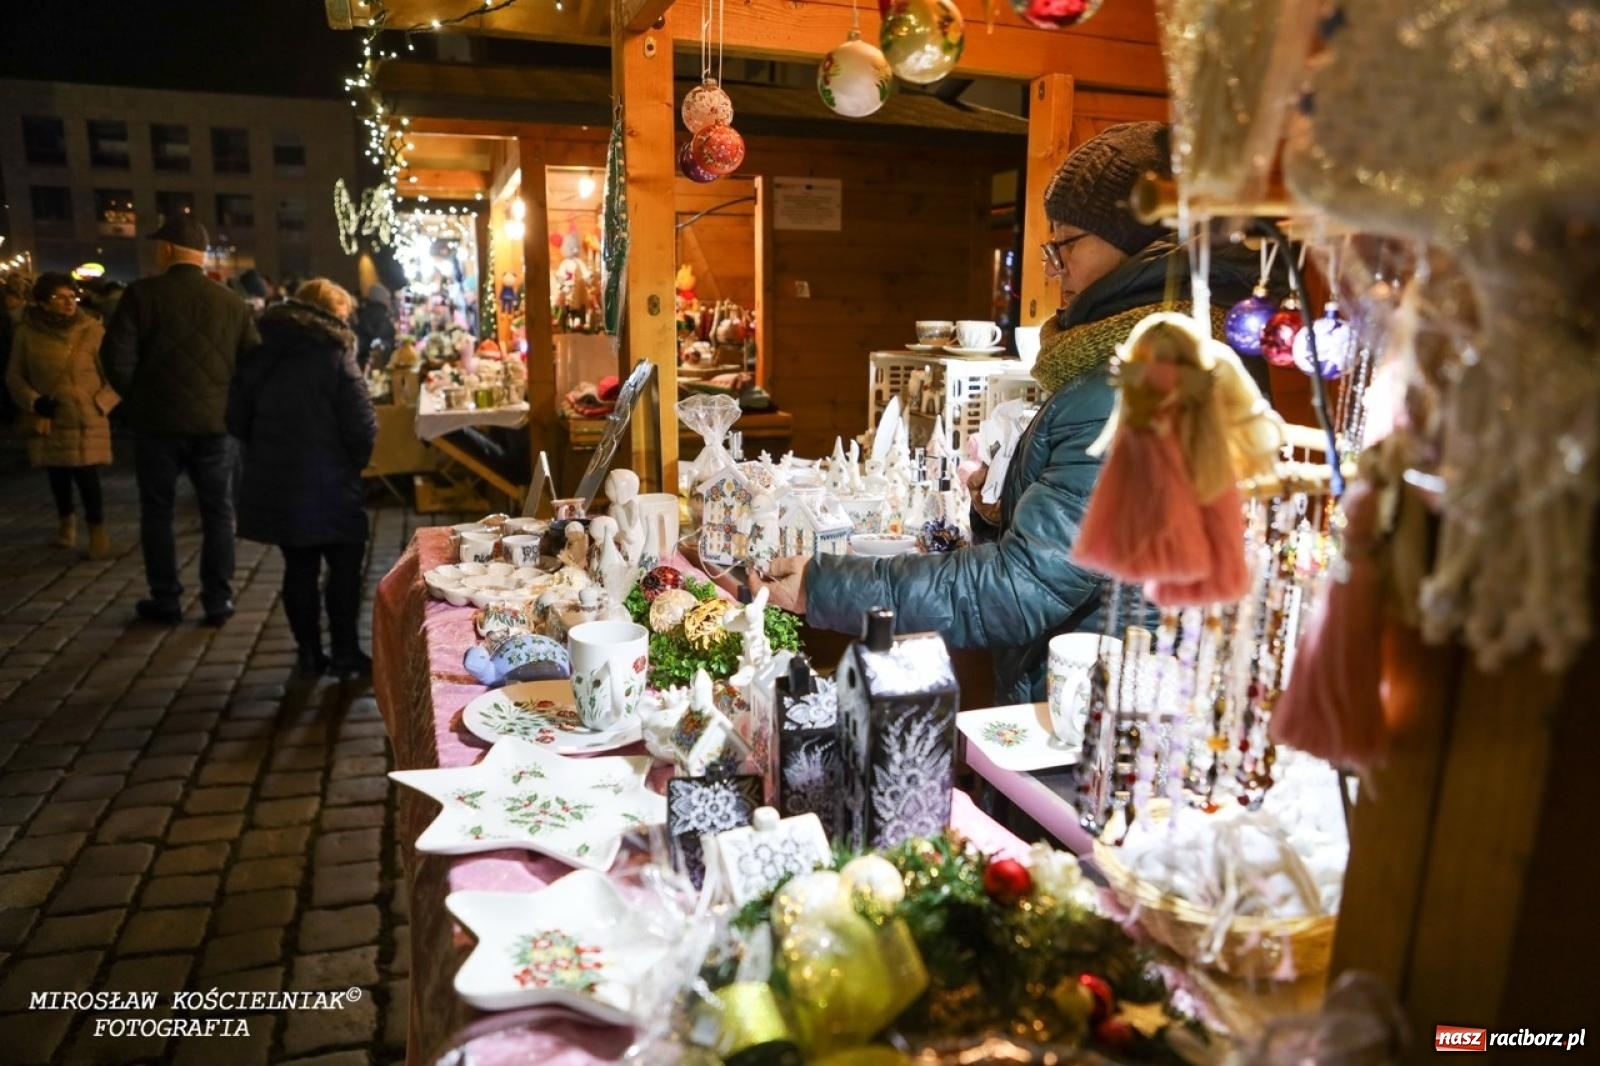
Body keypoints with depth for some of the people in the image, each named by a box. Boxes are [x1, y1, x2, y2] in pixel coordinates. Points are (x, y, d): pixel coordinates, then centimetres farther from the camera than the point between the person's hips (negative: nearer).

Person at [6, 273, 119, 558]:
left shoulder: (92, 330, -9)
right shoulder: (27, 332, -2)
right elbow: (14, 376, 7)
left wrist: (97, 405, -11)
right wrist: (34, 404, -6)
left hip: (85, 421, -3)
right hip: (47, 420, 3)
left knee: (87, 476, -10)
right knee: (57, 475, 15)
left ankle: (97, 528, 6)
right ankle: (67, 519, 37)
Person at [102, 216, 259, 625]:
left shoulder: (142, 293, -6)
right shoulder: (231, 302, 1)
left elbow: (117, 357, -11)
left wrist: (137, 397, 6)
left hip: (158, 421, -2)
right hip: (215, 421, 2)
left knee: (157, 512, 10)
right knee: (217, 513, 9)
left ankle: (166, 601, 15)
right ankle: (218, 601, 9)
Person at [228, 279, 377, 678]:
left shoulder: (258, 354, 7)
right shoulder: (335, 356, -11)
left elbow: (236, 419, 9)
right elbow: (362, 426, -16)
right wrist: (354, 462, 1)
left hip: (274, 482, 5)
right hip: (328, 484, -5)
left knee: (299, 567, 13)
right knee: (345, 565, 7)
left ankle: (310, 652, 18)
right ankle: (344, 651, 11)